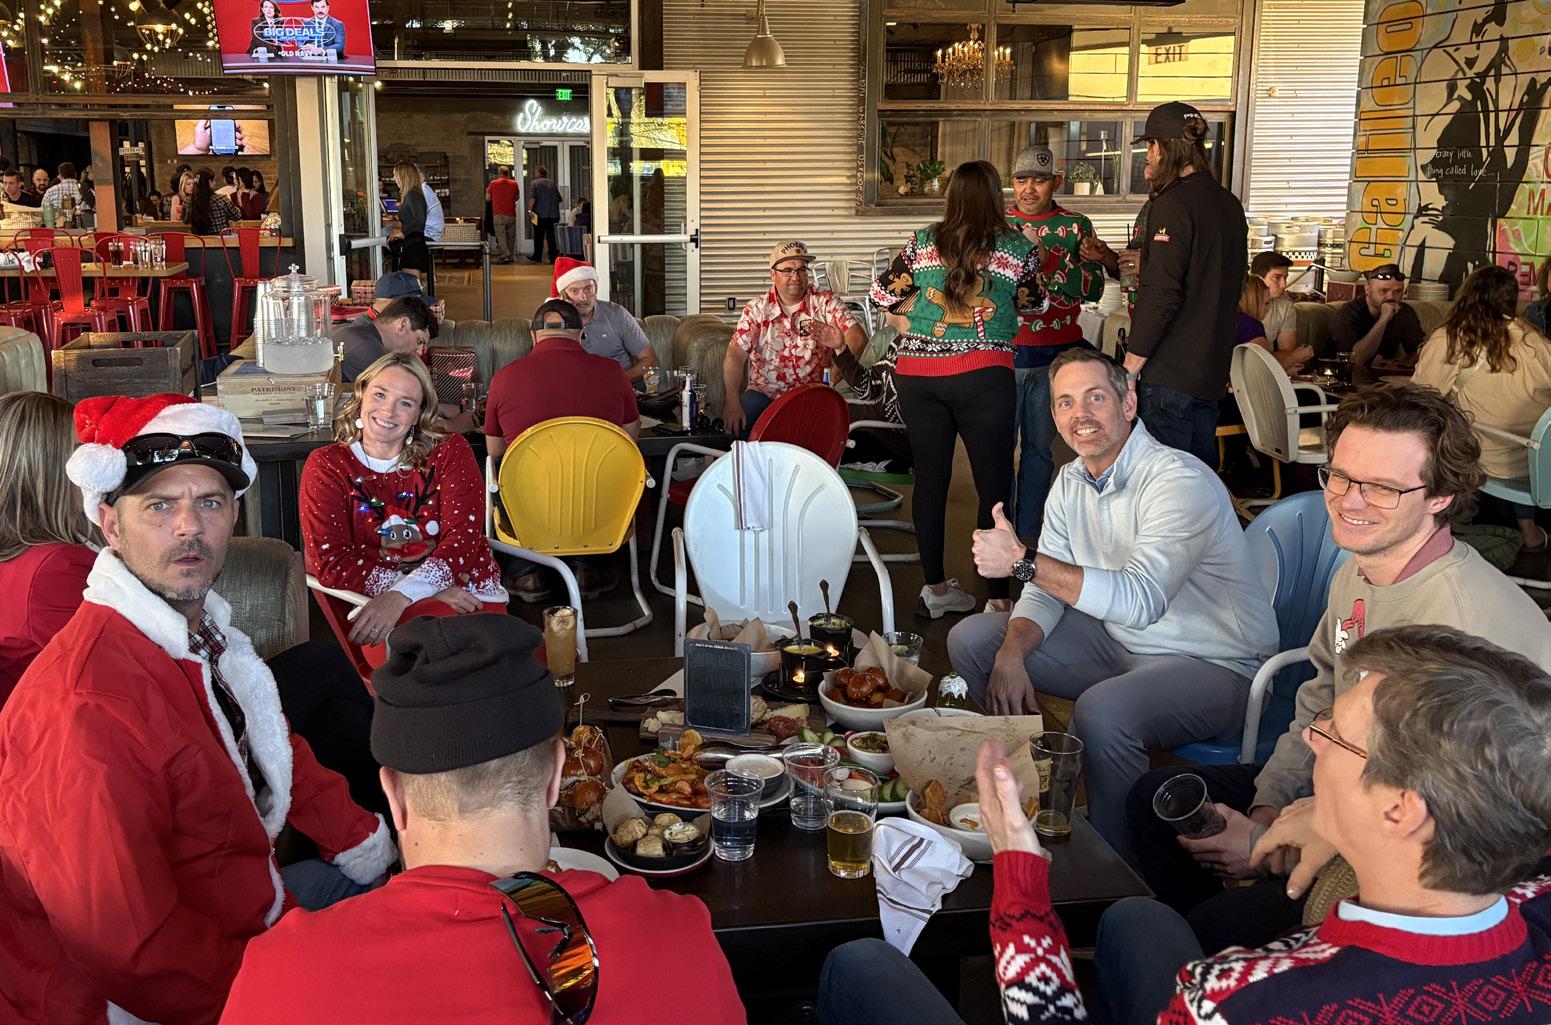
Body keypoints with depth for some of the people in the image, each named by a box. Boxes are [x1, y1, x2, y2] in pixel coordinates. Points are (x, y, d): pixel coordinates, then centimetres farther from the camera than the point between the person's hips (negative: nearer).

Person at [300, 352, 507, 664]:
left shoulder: (449, 452, 11)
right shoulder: (326, 466, 9)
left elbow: (463, 535, -3)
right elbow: (330, 562, -3)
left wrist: (404, 594, -22)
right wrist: (431, 591, -14)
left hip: (468, 596, 2)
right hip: (376, 604, -2)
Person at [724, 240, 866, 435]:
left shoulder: (825, 301, -1)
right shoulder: (757, 310, 0)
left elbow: (857, 337, -10)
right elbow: (735, 356, -7)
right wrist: (732, 404, -18)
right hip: (764, 392, 0)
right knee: (734, 425, -24)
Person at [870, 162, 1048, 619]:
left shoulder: (923, 241, 7)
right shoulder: (1018, 248, 2)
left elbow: (884, 292, 9)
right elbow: (1034, 304, 16)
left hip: (917, 374, 4)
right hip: (982, 374, -3)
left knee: (930, 478, 11)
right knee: (994, 484, 2)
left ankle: (935, 588, 21)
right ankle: (999, 599, 5)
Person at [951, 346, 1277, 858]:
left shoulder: (1179, 481, -24)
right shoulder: (1071, 482, 2)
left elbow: (1140, 600, -37)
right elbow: (1047, 590, 3)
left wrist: (1022, 560, -39)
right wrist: (1012, 655, -17)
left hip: (1214, 665, -8)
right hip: (1119, 642, 8)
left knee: (1102, 711, -38)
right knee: (970, 639, 1)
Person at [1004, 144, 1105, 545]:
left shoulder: (1076, 226, 3)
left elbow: (1094, 287, -8)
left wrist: (1045, 256, -20)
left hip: (1055, 355, 0)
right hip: (1002, 349, 0)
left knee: (1039, 448, 9)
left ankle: (1029, 533, 20)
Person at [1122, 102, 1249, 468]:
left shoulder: (1171, 206, -14)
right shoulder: (1230, 204, 11)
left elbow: (1160, 294, -19)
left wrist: (1130, 367, -14)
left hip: (1169, 373, -9)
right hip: (1212, 369, 9)